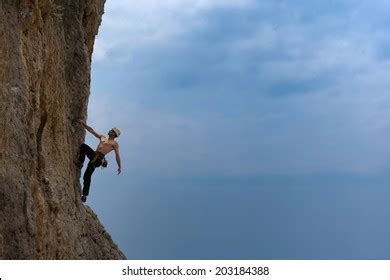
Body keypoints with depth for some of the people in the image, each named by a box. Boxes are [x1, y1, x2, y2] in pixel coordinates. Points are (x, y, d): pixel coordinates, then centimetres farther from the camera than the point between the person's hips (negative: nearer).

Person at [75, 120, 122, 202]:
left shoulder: (115, 144, 9)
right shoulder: (103, 137, 28)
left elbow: (117, 155, 4)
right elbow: (92, 131, 26)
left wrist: (119, 167, -1)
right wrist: (84, 124, 20)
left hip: (98, 158, -7)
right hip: (94, 156, 7)